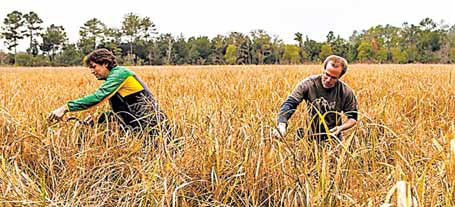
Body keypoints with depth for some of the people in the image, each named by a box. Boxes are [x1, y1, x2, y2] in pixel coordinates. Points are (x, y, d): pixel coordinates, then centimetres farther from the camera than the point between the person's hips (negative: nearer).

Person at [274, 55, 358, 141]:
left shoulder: (346, 92, -8)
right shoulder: (308, 84, -13)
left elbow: (353, 118, 5)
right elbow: (289, 103, -19)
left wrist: (341, 128, -16)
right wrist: (282, 124, -37)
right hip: (312, 139, 1)